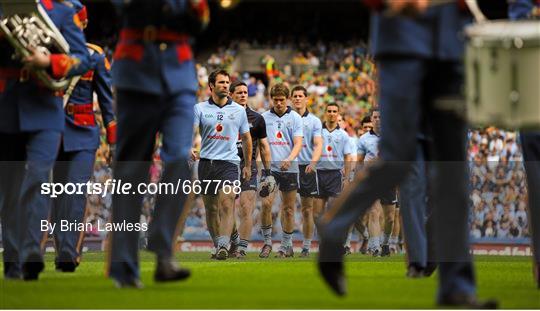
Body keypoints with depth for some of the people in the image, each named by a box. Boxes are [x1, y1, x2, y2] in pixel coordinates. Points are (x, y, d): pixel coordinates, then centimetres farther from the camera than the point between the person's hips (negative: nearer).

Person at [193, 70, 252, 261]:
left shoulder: (239, 110, 9)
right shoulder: (200, 108, 6)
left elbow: (246, 138, 18)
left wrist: (248, 166, 17)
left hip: (229, 162, -1)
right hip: (206, 163, 1)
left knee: (227, 202, -19)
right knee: (210, 208, 5)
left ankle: (223, 246, -30)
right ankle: (218, 246, 16)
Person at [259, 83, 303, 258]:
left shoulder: (295, 118, 3)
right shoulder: (264, 117, 8)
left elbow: (298, 143, -4)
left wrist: (290, 159, -21)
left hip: (289, 169, 0)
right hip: (269, 167, 0)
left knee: (288, 209, 4)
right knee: (266, 203, -16)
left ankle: (286, 245, 13)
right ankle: (267, 241, -3)